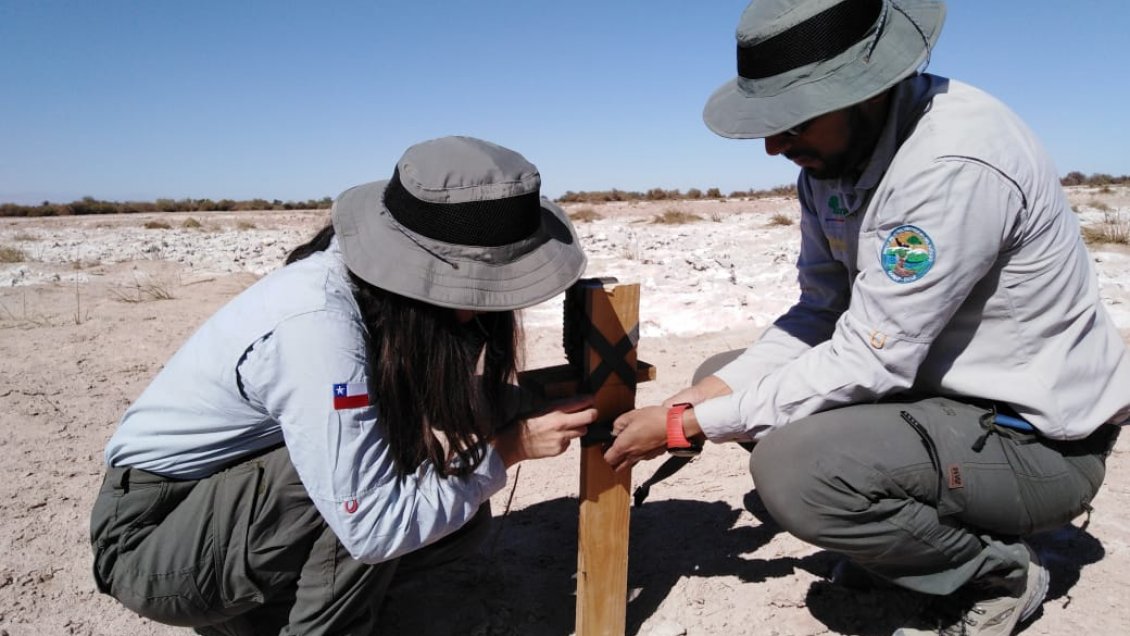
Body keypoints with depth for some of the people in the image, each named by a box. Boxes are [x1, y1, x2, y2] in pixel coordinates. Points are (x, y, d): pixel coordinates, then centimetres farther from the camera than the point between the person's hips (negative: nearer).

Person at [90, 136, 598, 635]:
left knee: (461, 511, -1)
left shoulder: (381, 283, -11)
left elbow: (443, 403, -3)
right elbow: (374, 527, -33)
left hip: (242, 496, 8)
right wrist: (507, 448, -24)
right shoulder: (318, 324, -34)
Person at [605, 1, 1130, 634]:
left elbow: (867, 363, -28)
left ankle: (1001, 572, -1)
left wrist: (688, 428, -22)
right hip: (934, 388, 8)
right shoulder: (831, 149, -3)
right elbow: (820, 316, 0)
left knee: (795, 467, -31)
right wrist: (695, 400, -12)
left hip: (1037, 438, -8)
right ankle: (898, 536, 14)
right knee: (730, 377, 6)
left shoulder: (955, 162, -29)